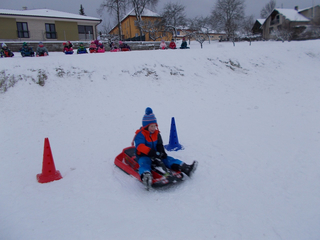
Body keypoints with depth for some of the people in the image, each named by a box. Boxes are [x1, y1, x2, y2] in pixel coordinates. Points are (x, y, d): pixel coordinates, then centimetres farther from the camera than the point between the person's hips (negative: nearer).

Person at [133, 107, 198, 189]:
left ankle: (185, 168, -19)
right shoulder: (140, 134, -11)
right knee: (144, 163, -37)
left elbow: (159, 145, 13)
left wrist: (162, 152, -11)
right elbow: (140, 146, -26)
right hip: (143, 156, -6)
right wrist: (153, 153, -36)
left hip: (155, 155, 6)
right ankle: (145, 175, -70)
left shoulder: (156, 133, 10)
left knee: (167, 159, -9)